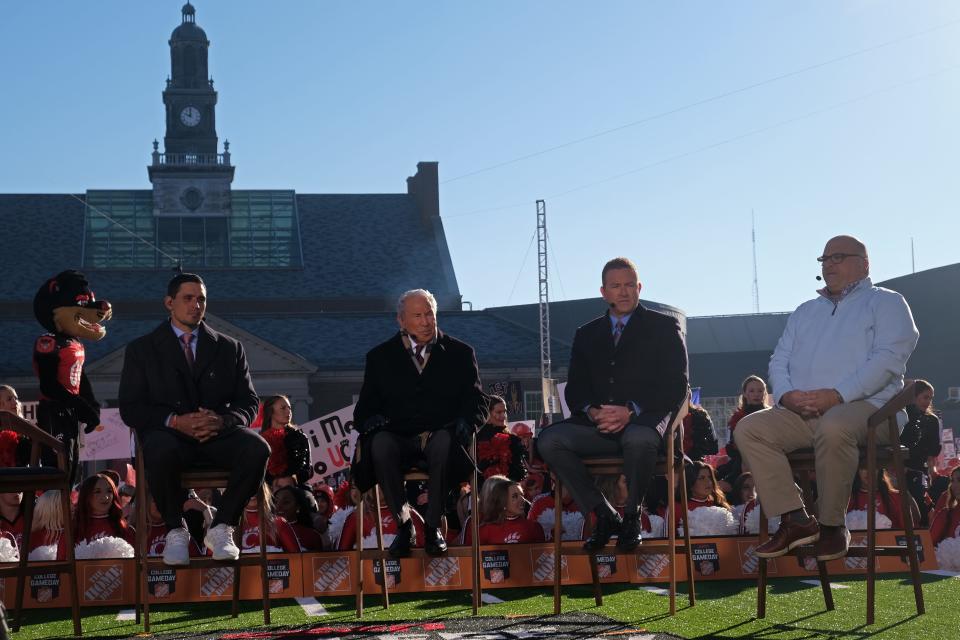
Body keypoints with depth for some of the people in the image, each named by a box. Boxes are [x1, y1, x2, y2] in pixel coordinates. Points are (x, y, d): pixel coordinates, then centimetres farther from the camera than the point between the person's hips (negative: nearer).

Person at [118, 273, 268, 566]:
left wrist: (222, 420, -13)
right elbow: (130, 408, 2)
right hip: (168, 433, -2)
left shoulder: (229, 348, 18)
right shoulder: (141, 349, 11)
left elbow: (248, 402, 12)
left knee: (257, 449, -31)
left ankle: (221, 528, -13)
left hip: (217, 433, 2)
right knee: (161, 452, -39)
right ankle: (176, 531, -14)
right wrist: (174, 421, -16)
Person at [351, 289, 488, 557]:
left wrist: (464, 425, -14)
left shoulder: (460, 353, 14)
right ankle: (403, 525, -21)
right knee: (380, 443, -35)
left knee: (444, 442, -38)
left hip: (440, 437, -1)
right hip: (398, 439, 1)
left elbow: (477, 404, 9)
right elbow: (365, 409, 12)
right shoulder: (380, 357, 15)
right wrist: (373, 422, -13)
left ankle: (433, 527, -24)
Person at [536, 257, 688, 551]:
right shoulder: (587, 334, 22)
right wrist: (592, 411, -10)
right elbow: (574, 390, 15)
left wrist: (631, 411, -14)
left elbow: (676, 386, 0)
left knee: (638, 439, -40)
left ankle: (631, 517, -13)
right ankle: (604, 516, -13)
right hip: (597, 424, 4)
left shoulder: (663, 326, 11)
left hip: (644, 420, -4)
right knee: (549, 440, -25)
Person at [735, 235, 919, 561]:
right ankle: (796, 520, -21)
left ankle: (832, 524, -22)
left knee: (834, 427, -40)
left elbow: (889, 358, -7)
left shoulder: (885, 302, 10)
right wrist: (786, 394, -4)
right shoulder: (805, 311, 29)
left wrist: (836, 395, -19)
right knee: (749, 428, -20)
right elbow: (779, 360, 21)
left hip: (863, 406, -6)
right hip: (801, 412, 6)